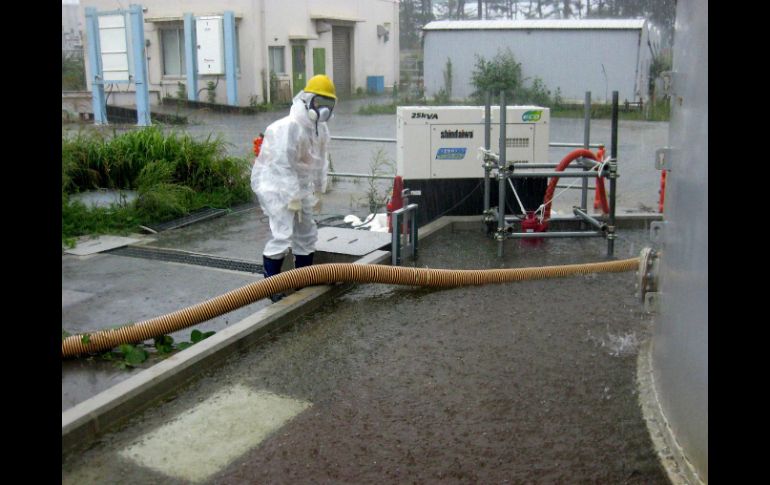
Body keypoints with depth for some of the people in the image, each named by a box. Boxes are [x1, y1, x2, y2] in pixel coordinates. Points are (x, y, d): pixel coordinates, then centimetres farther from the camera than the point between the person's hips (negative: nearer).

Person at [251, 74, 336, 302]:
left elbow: (320, 161, 13)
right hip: (275, 185, -9)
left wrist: (317, 191, 10)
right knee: (282, 236, -16)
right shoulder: (290, 127, -25)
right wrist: (293, 198, -23)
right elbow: (283, 165, -26)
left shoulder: (320, 129, 4)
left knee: (307, 235, 15)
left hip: (299, 186, 10)